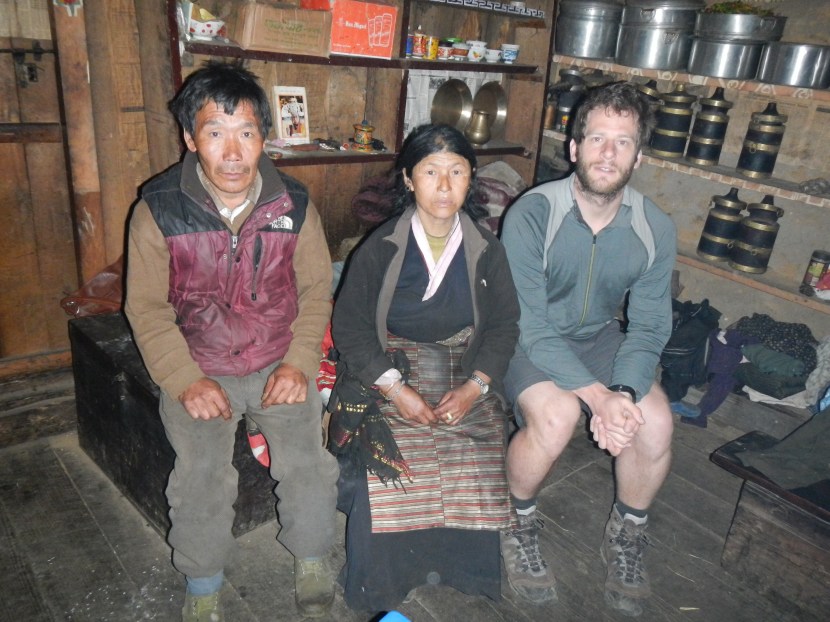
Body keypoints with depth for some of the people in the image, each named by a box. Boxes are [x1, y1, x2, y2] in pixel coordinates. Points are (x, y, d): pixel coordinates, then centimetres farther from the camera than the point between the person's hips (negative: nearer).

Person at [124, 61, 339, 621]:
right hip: (198, 368, 0)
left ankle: (312, 558, 17)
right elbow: (148, 308, -3)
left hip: (280, 363, 1)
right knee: (202, 477, -19)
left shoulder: (294, 206, -3)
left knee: (309, 465, -15)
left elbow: (316, 290, 3)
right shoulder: (159, 211, -7)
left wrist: (299, 363, -8)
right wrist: (186, 380, -14)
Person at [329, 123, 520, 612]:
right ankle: (386, 581, 5)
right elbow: (349, 324, -6)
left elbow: (504, 325, 3)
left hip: (465, 378, 2)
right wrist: (394, 387, -17)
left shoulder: (486, 250, 1)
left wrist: (475, 387, -12)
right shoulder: (381, 247, -6)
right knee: (387, 467, -23)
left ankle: (459, 567, 11)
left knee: (475, 470, -19)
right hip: (390, 374, -1)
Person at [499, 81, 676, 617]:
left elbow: (650, 327, -6)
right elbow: (530, 325, -24)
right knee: (556, 415, -31)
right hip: (529, 340, -3)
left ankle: (626, 537, 12)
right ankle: (519, 524, 2)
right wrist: (598, 395, -33)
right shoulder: (532, 215, -23)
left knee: (655, 422, -19)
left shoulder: (655, 230, -10)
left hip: (600, 336, 4)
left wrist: (625, 391, -26)